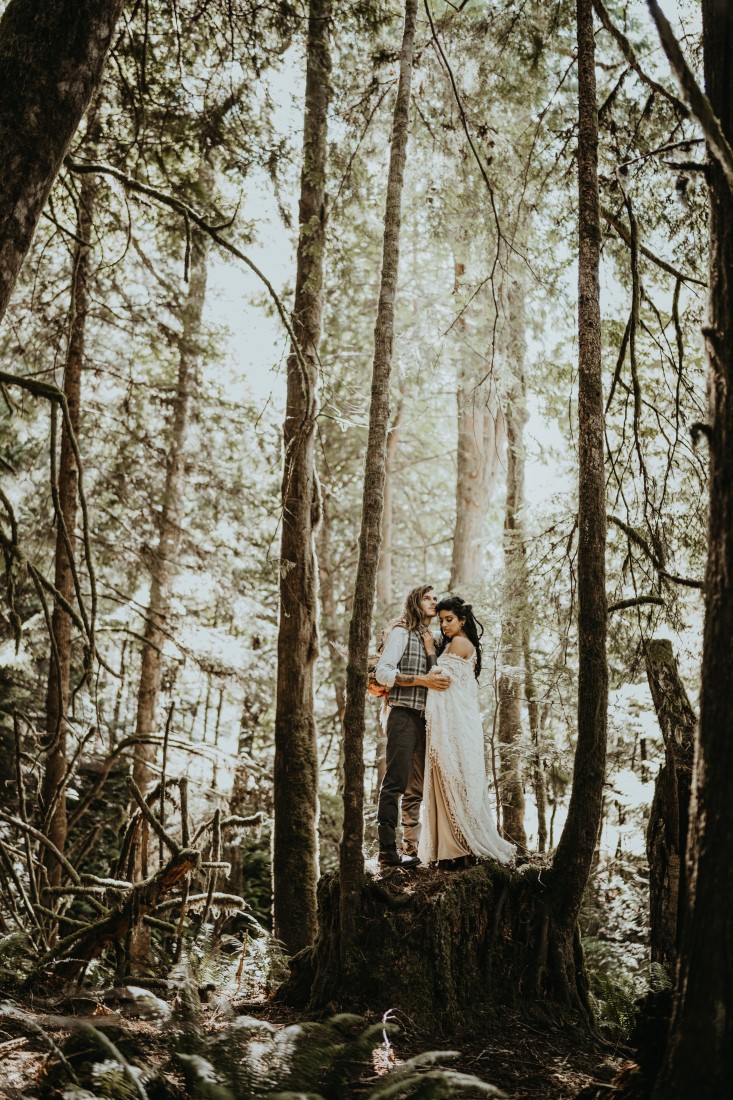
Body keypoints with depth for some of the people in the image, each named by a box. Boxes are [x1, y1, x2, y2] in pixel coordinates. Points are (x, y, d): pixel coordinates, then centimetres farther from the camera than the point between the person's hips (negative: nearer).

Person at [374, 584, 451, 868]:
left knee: (417, 787, 9)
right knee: (396, 782, -10)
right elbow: (382, 673, -11)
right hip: (403, 714, -8)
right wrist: (422, 680, -16)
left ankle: (411, 849, 13)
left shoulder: (431, 639, 22)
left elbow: (435, 677, 14)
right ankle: (387, 850, -10)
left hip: (425, 717, 8)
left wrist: (431, 650, -1)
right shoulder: (401, 632, 0)